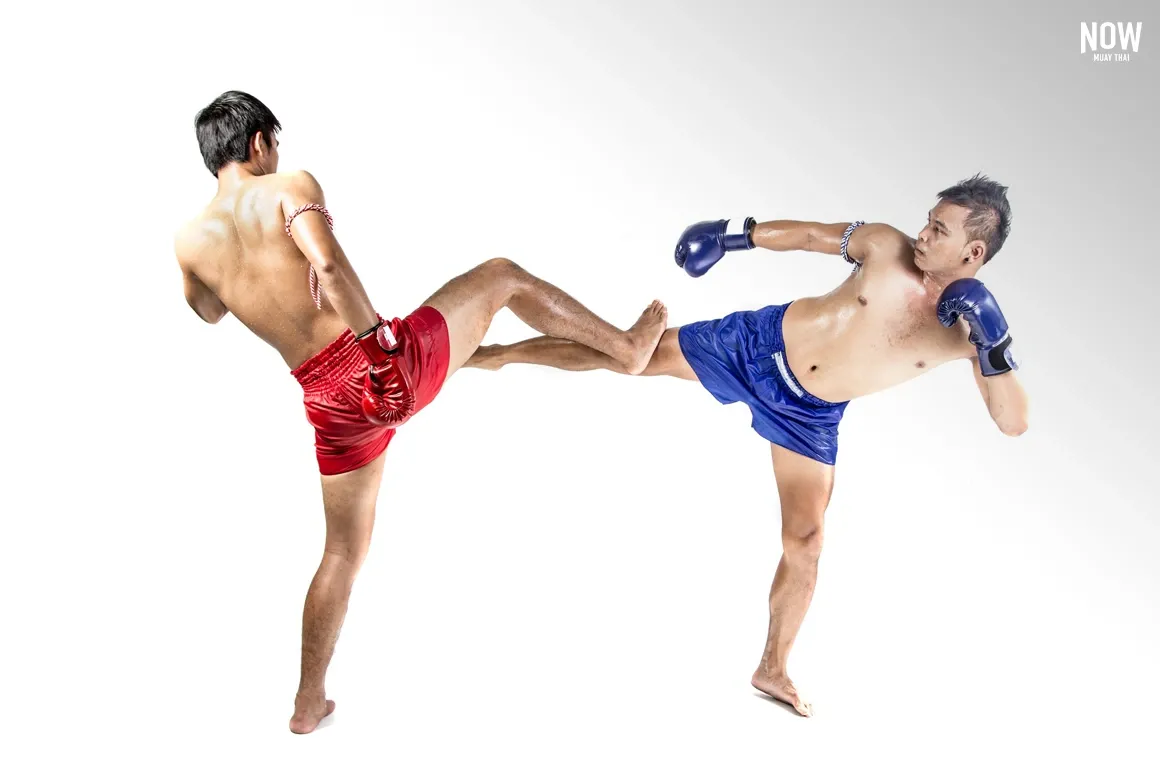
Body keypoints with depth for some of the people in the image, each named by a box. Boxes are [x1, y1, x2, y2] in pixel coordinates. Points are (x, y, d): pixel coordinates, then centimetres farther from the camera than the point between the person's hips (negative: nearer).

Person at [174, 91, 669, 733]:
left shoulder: (190, 241, 9)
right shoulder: (290, 186, -4)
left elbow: (210, 312, 31)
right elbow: (328, 262, -24)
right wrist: (379, 339, -14)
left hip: (333, 406, 4)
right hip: (389, 365, -4)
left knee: (344, 550, 23)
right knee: (502, 275, 20)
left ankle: (308, 702, 31)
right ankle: (627, 345, 27)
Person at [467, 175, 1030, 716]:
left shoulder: (972, 328, -17)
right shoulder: (885, 245, -17)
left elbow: (1014, 424, -21)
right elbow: (811, 234, 0)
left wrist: (995, 350, -36)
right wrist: (739, 234, 4)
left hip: (809, 417, 0)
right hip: (761, 343, 0)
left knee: (804, 544, 2)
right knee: (621, 352, 1)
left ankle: (773, 671, 23)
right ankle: (497, 353, 23)